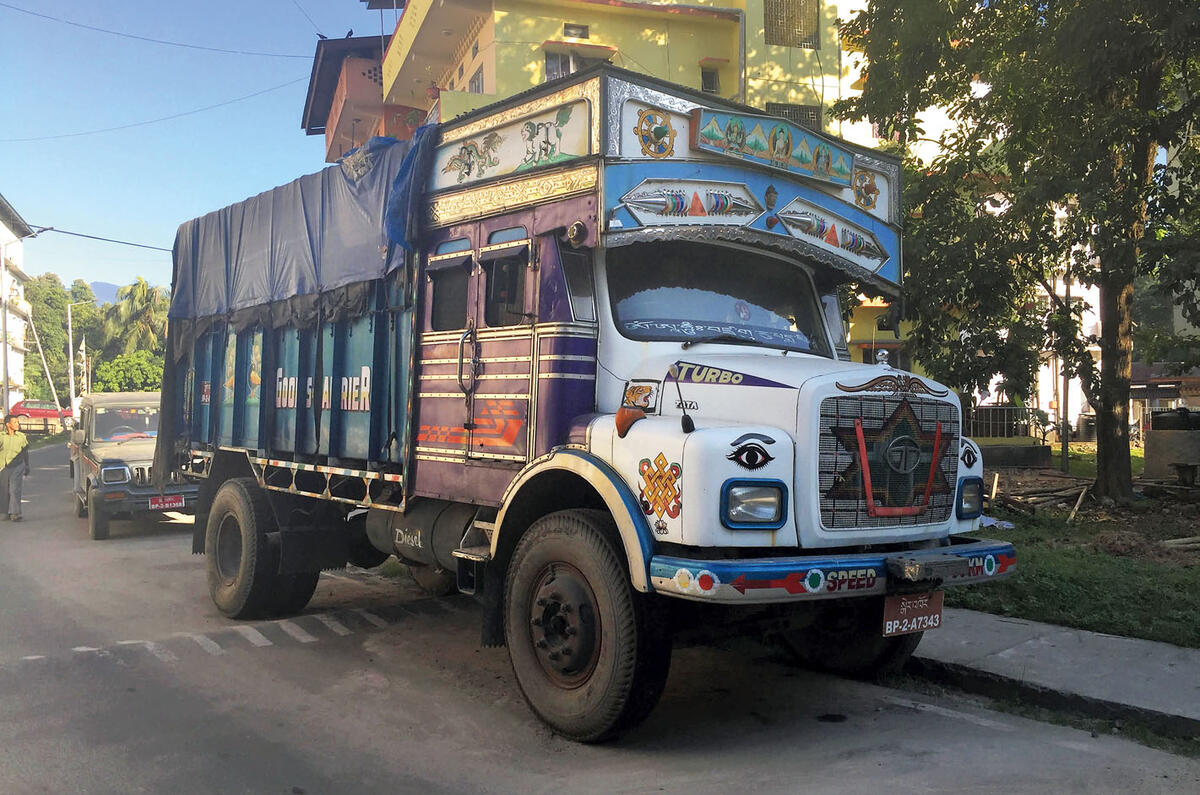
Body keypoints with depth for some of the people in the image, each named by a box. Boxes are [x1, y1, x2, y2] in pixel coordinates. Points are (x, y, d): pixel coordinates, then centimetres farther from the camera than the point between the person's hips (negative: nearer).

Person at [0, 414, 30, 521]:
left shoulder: (21, 436, 4)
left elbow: (25, 453, 13)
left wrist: (27, 467, 16)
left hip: (17, 466, -1)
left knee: (15, 489, -11)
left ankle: (15, 513, -12)